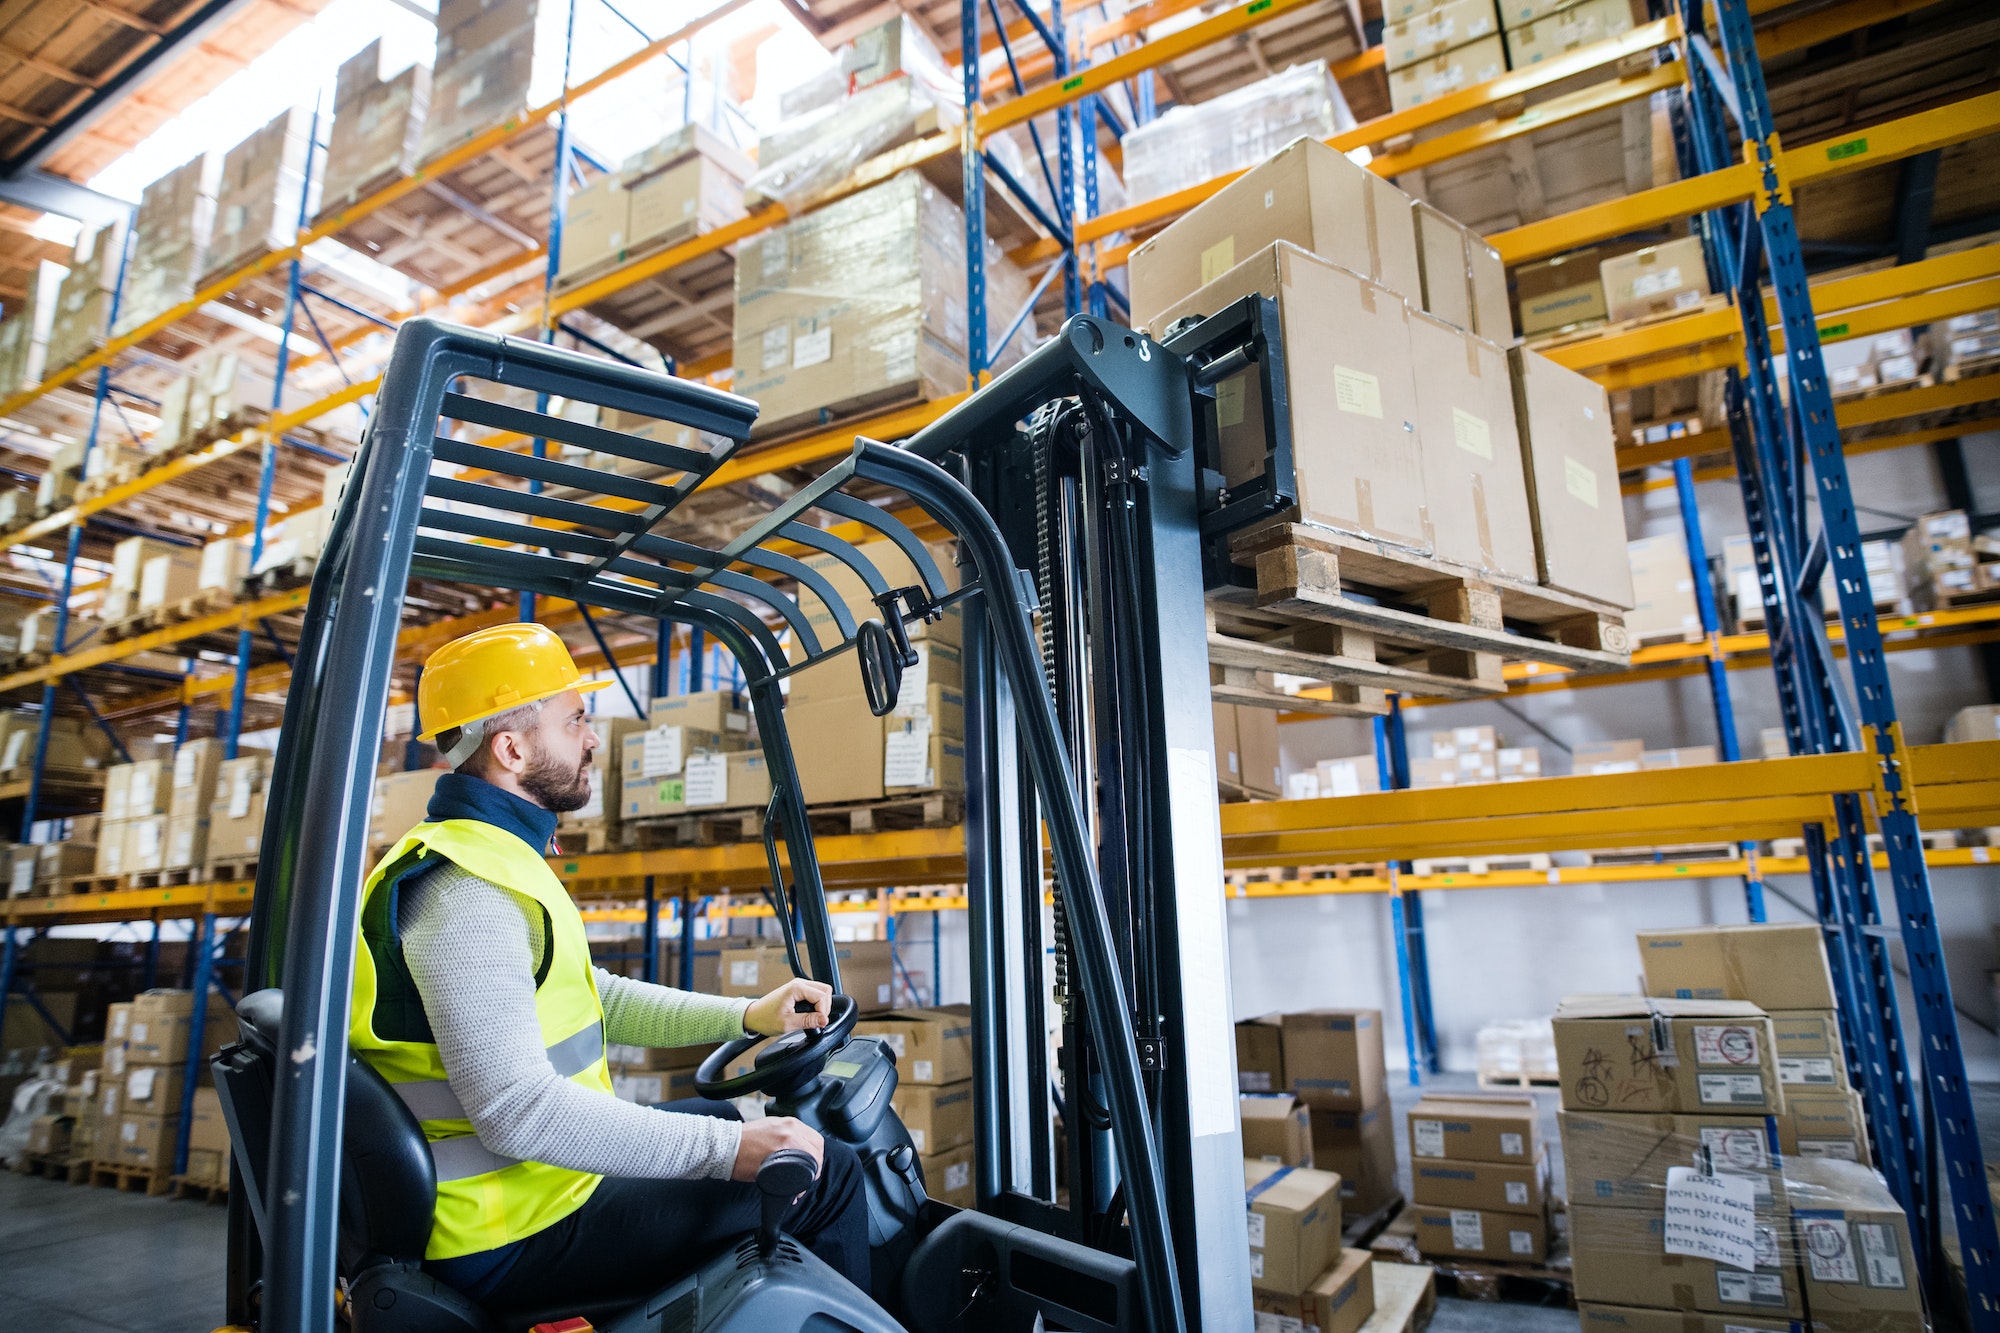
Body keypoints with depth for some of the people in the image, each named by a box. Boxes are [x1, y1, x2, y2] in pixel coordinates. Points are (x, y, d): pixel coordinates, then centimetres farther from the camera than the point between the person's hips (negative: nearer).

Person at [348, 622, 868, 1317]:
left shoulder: (491, 854, 11)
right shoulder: (467, 891, -24)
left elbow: (595, 997, 16)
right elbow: (516, 1112, -32)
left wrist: (749, 1016, 9)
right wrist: (732, 1149, -29)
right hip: (513, 1240, -10)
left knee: (715, 1118, 26)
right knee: (827, 1175, -8)